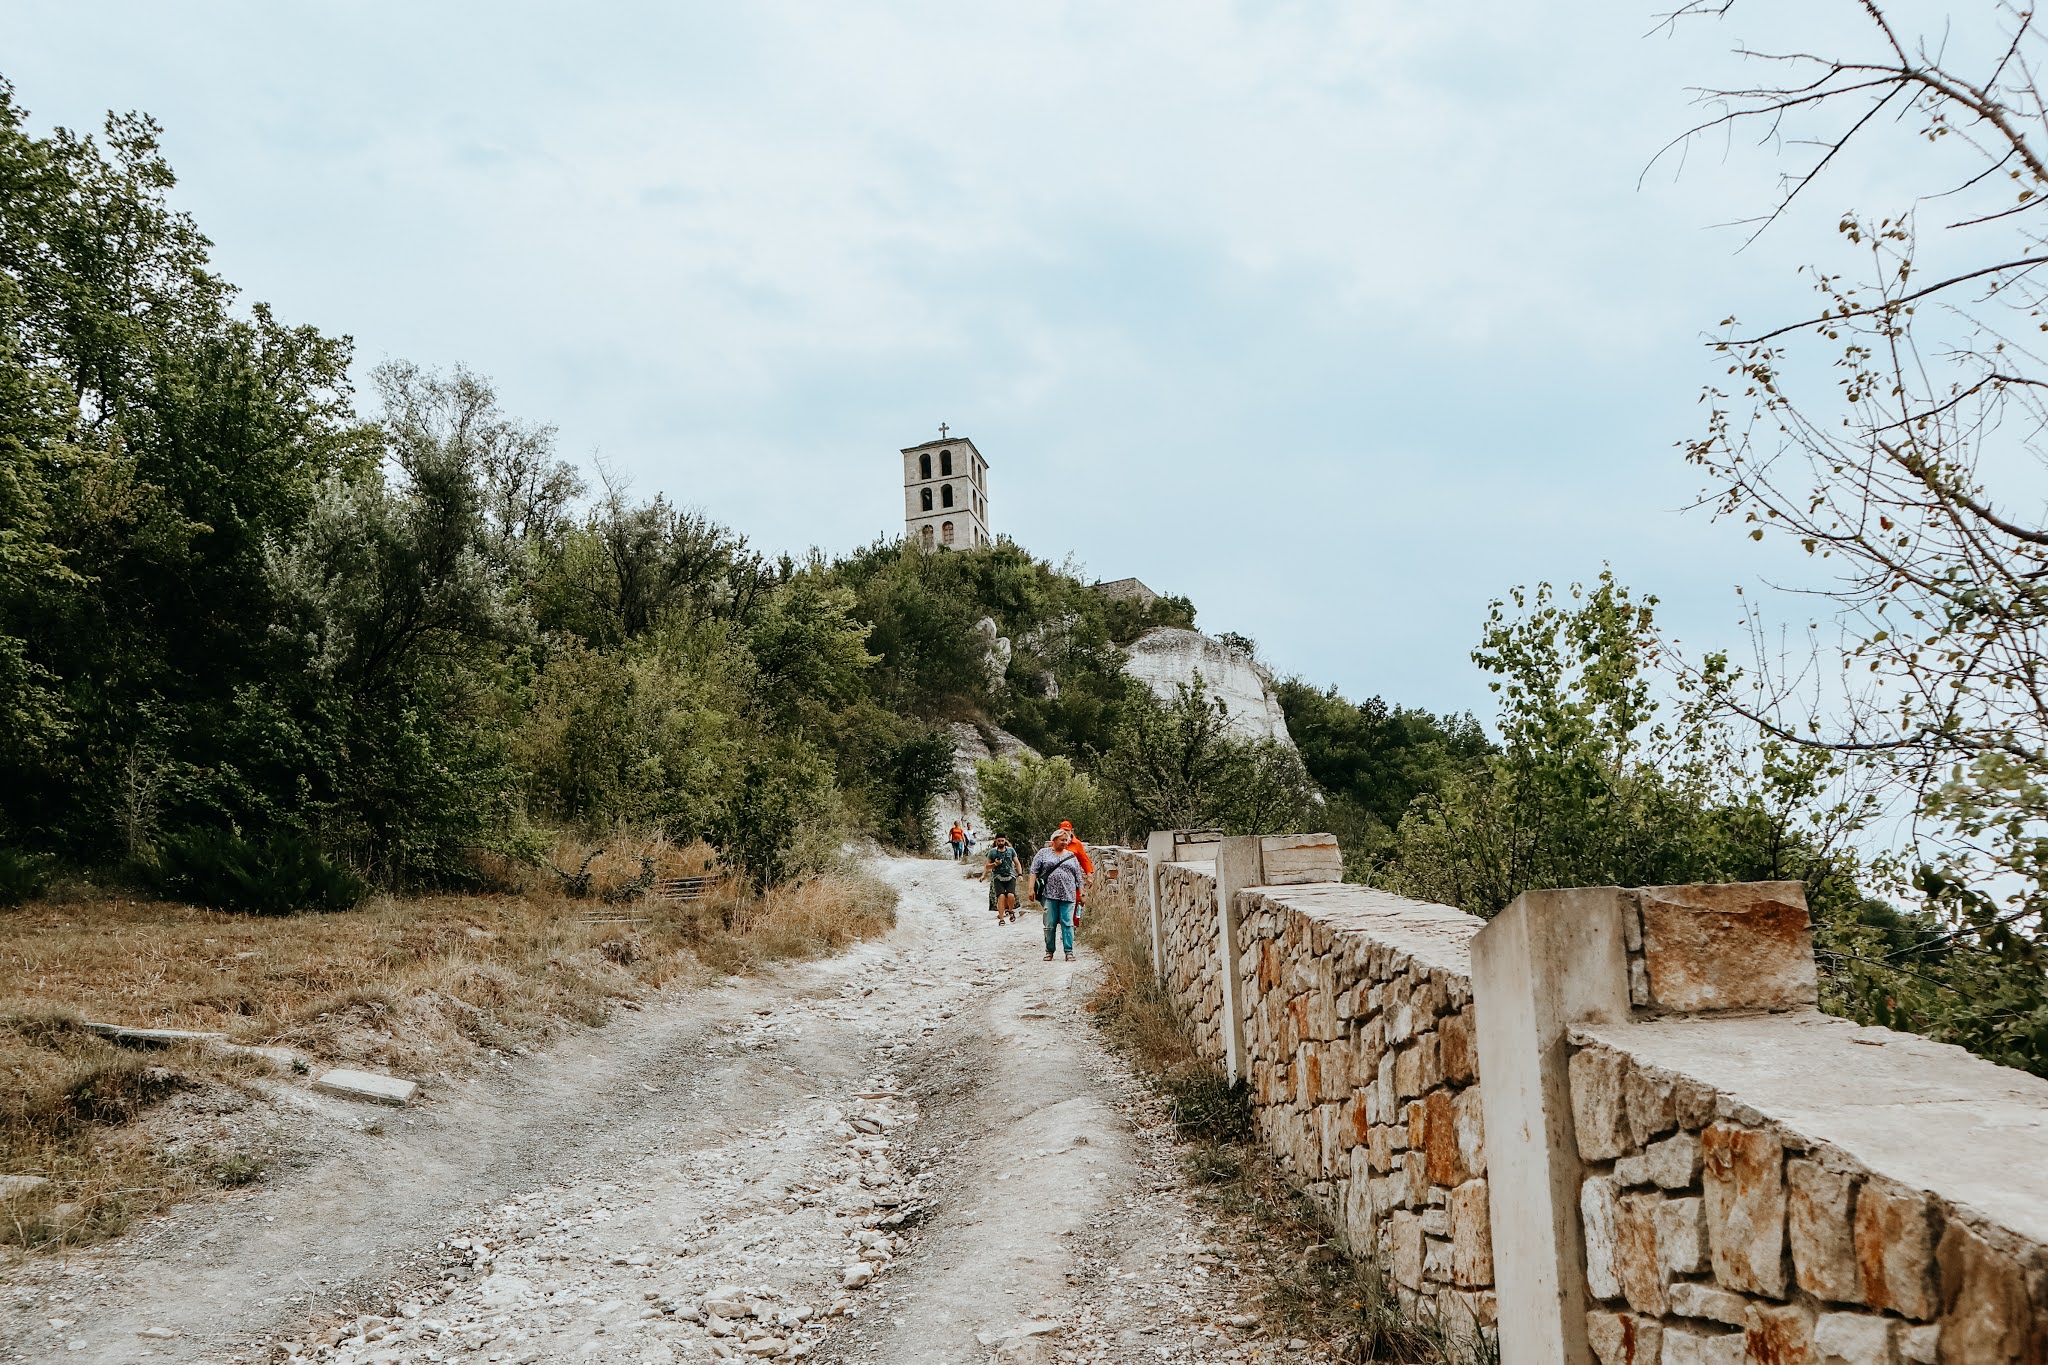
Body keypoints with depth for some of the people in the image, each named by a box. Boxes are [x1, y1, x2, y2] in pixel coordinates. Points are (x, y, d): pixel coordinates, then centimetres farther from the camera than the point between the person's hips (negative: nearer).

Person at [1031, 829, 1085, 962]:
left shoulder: (1071, 856, 14)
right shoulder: (1044, 853, 8)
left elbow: (1078, 877, 16)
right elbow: (1034, 871, 4)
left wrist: (1080, 894, 13)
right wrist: (1032, 888, -5)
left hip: (1067, 895, 1)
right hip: (1049, 895, -1)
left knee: (1067, 924, -3)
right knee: (1050, 925, 2)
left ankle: (1069, 951, 0)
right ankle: (1049, 951, 13)